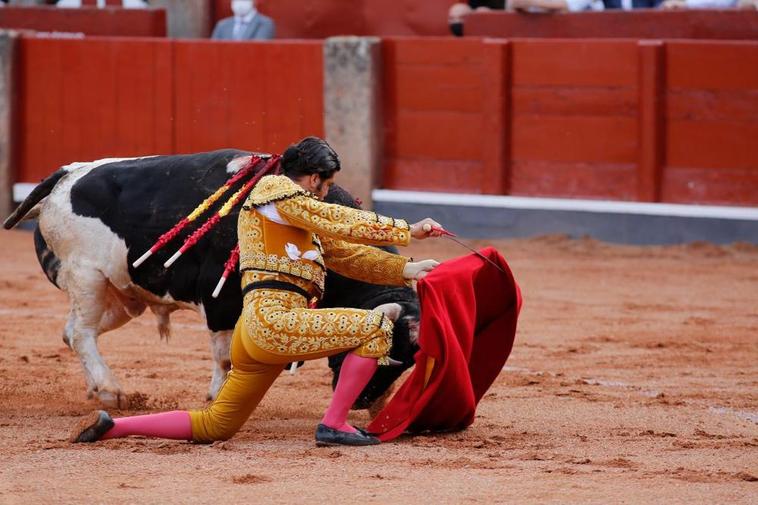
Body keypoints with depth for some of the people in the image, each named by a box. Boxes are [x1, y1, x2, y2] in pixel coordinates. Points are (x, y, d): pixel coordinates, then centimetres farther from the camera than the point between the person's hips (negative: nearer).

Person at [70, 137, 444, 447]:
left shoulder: (303, 222, 27)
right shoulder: (274, 189, -2)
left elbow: (348, 254, 24)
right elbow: (340, 223, -6)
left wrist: (405, 269, 14)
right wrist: (407, 230, -1)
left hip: (253, 332, 10)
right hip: (272, 319, -10)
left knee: (215, 426, 14)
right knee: (376, 325, -11)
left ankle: (109, 427, 11)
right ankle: (333, 425, -10)